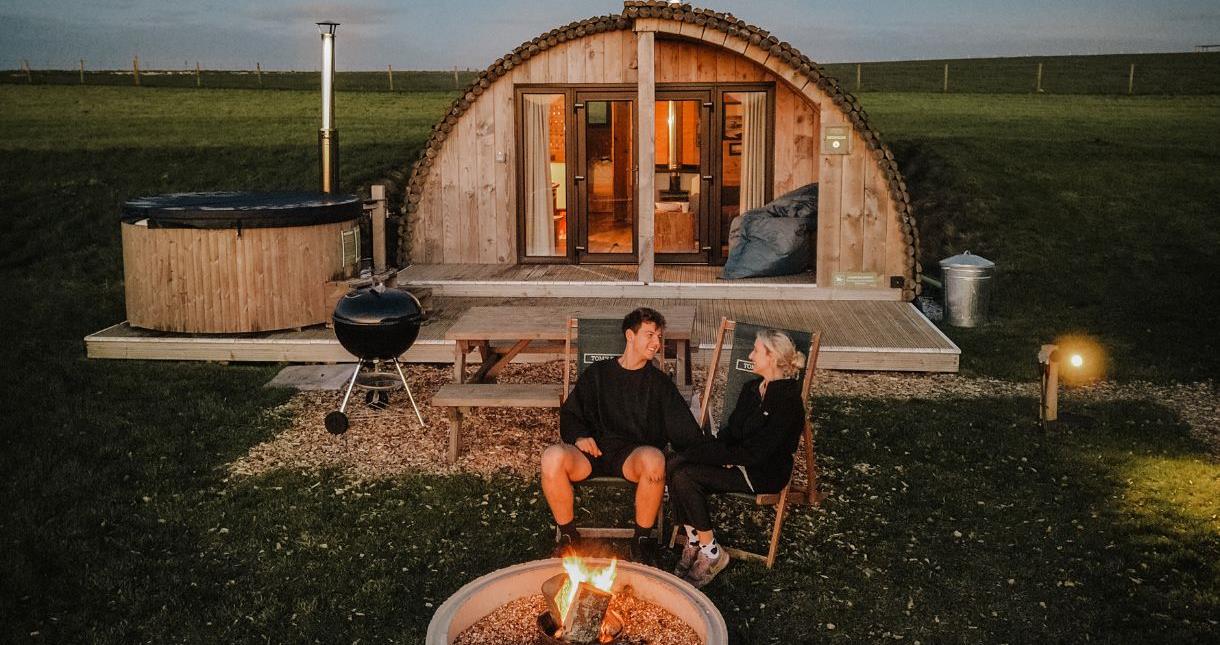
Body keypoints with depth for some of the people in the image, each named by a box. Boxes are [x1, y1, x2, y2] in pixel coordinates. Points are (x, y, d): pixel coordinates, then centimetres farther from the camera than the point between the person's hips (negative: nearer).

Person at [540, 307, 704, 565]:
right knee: (552, 457, -32)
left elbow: (685, 431, 10)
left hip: (633, 455, 0)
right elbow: (570, 414, 16)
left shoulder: (659, 382, 16)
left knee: (653, 457, -38)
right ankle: (568, 535, -8)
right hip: (594, 451, 0)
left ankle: (642, 538, -14)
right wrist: (580, 436, -6)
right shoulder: (597, 374, 16)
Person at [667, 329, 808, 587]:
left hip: (764, 474, -8)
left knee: (686, 476, -26)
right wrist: (719, 452, -5)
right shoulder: (751, 388, 10)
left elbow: (757, 454, -20)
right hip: (737, 460, 8)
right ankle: (693, 543, -12)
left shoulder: (787, 401, -17)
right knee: (675, 465, -19)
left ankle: (712, 554, -12)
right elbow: (730, 431, 15)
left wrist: (723, 455, -15)